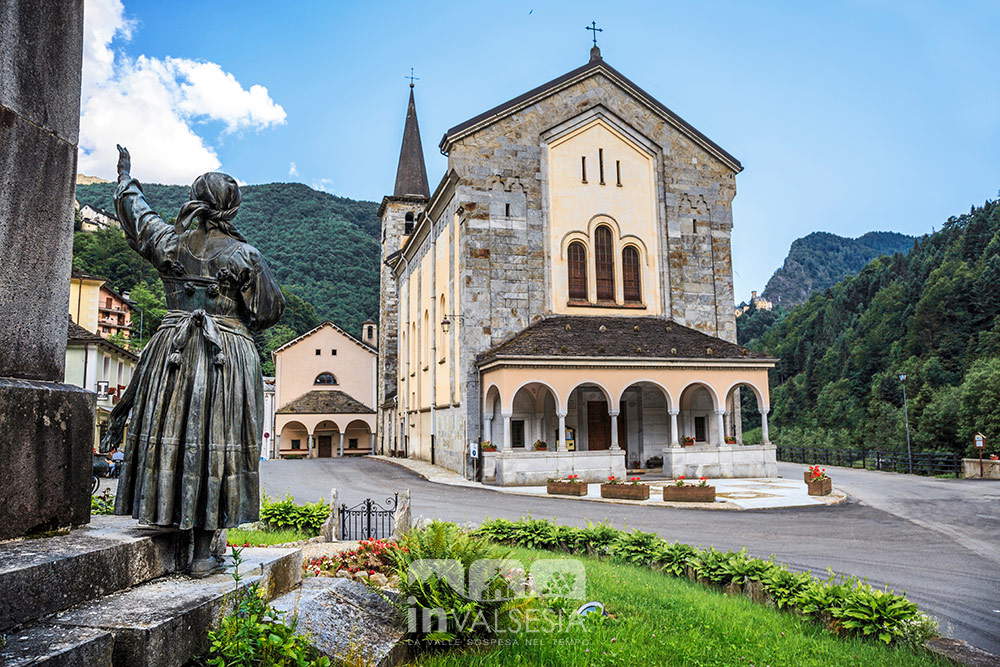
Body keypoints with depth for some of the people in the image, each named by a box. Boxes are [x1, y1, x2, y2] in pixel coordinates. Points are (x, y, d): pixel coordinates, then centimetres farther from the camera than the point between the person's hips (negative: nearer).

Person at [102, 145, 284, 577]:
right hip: (229, 355, -3)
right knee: (215, 443, 0)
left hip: (172, 350, 3)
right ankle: (202, 551, 4)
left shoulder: (168, 241, 4)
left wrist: (125, 176, 43)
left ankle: (164, 518, 19)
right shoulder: (243, 254, -5)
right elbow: (271, 309, -2)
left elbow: (134, 211, 23)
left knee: (166, 434, 13)